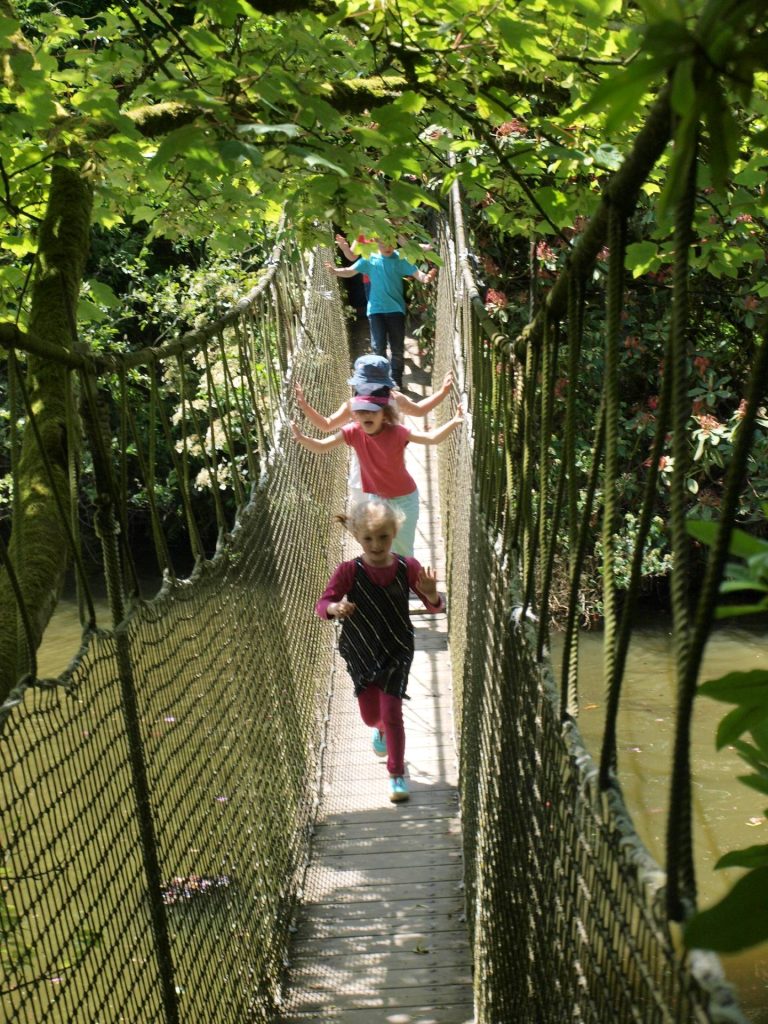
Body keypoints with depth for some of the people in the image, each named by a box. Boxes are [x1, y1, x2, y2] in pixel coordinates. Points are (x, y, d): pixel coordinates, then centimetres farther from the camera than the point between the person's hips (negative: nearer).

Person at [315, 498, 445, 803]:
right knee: (370, 715, 15)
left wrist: (431, 594, -33)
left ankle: (397, 774, 16)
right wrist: (335, 609, -38)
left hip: (396, 652, -1)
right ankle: (380, 730, 54)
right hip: (361, 654, 1)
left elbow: (435, 606, -9)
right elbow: (322, 604, -15)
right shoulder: (348, 571, -17)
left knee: (392, 714, -5)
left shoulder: (407, 568, -15)